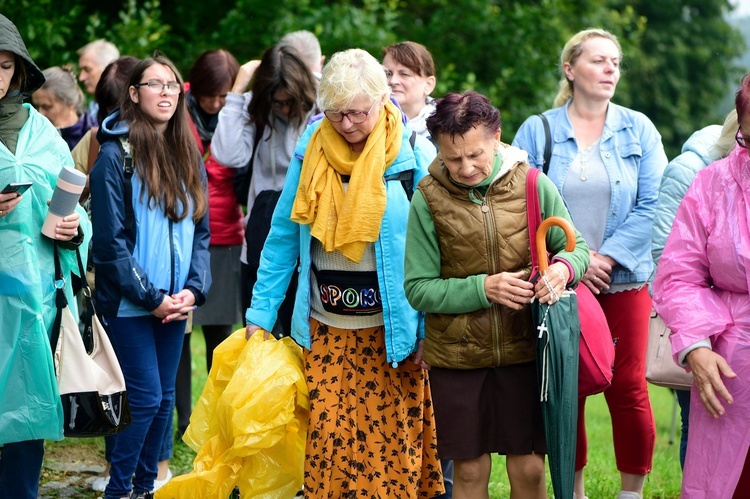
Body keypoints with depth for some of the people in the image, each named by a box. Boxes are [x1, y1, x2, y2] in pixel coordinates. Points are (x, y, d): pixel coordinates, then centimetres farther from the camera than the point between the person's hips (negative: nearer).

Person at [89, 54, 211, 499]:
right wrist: (151, 297, -14)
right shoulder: (116, 154, -9)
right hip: (129, 305, -6)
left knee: (164, 398, 9)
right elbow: (111, 240, -12)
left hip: (175, 303, 6)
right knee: (147, 397, -8)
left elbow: (201, 232, 10)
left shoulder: (188, 156, 10)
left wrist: (193, 289, -5)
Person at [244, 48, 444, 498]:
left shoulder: (413, 154, -6)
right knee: (328, 436, -3)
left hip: (390, 330, -3)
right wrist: (260, 314, 6)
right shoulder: (312, 152, 4)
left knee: (390, 442, -1)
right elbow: (283, 237, 9)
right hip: (327, 331, 3)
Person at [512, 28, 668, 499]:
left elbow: (652, 206, -3)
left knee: (628, 388, -4)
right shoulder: (536, 131, 3)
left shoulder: (638, 130, 4)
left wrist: (606, 258, -12)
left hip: (624, 281, 0)